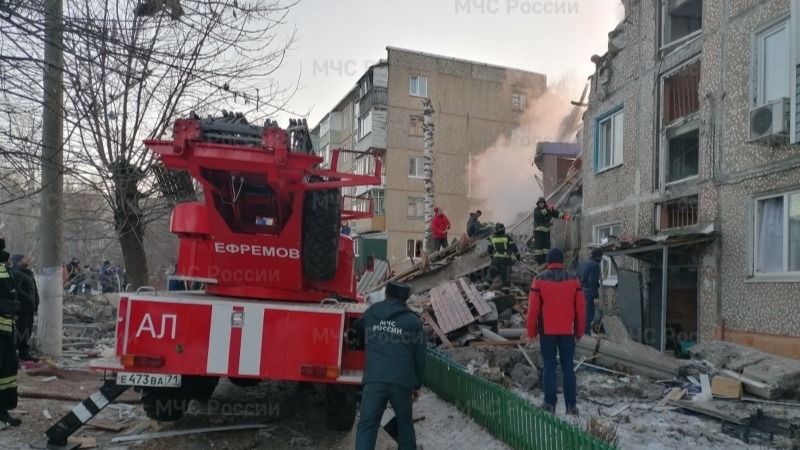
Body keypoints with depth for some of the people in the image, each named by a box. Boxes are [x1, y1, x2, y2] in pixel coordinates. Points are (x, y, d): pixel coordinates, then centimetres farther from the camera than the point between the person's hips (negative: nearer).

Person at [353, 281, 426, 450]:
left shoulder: (371, 313, 14)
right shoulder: (413, 321, 9)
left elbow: (356, 332, 34)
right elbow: (420, 356, 9)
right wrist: (417, 385, 19)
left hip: (374, 379, 0)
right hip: (402, 381, 0)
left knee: (367, 425, 1)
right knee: (405, 423, 20)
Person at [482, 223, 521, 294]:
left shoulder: (493, 238, 5)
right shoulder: (508, 237, -5)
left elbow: (489, 250, 12)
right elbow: (514, 248, -6)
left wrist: (492, 256, 29)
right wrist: (518, 256, 7)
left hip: (496, 259, 3)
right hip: (506, 259, -3)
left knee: (491, 272, 11)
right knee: (506, 275, 4)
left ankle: (485, 286, 7)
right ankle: (505, 290, 3)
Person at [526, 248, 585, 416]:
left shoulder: (540, 280, -6)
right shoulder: (573, 280, 0)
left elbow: (533, 308, -5)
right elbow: (581, 309, 2)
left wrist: (531, 331, 4)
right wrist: (579, 331, 12)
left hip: (547, 331, -1)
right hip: (567, 331, 2)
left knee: (549, 367, 5)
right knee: (568, 367, 7)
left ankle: (550, 404, 4)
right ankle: (571, 405, 8)